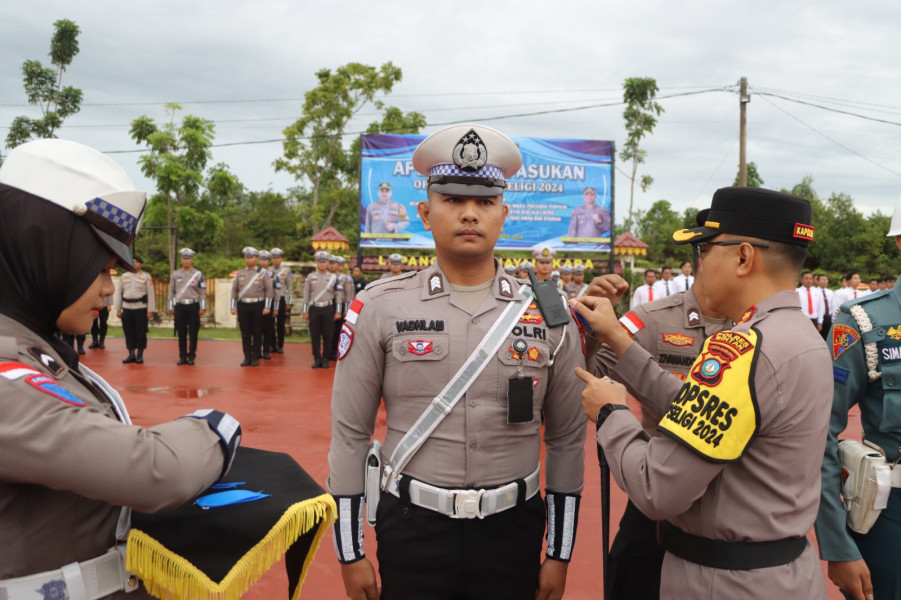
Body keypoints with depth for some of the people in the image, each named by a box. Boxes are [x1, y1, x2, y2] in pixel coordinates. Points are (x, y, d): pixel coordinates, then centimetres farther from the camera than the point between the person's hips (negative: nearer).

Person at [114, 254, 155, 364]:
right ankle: (131, 354, 15)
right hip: (127, 309, 3)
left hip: (141, 309, -3)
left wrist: (150, 310, -8)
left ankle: (140, 355, 11)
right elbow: (119, 292, 11)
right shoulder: (124, 276, 9)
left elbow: (151, 294, -3)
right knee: (128, 333, 6)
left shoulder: (146, 277, 0)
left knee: (141, 333, 1)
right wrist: (118, 309, 6)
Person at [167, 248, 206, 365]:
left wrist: (203, 308, -6)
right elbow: (171, 292, 11)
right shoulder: (175, 275, 7)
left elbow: (203, 292, 0)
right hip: (180, 307, 2)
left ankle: (191, 357, 9)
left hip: (193, 306, -1)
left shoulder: (198, 275, 2)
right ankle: (182, 357, 11)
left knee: (193, 333, 1)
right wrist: (171, 307, 7)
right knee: (181, 333, 4)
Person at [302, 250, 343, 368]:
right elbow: (306, 295, 7)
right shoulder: (310, 277, 6)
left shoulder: (334, 277, 3)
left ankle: (325, 359, 10)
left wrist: (337, 312, -2)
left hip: (328, 309, -1)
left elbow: (339, 295, 2)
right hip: (314, 309, 1)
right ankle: (317, 359, 10)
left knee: (327, 335, 2)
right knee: (314, 335, 2)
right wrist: (305, 311, 4)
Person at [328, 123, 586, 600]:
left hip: (514, 532, 1)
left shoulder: (549, 313, -3)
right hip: (411, 530, -1)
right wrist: (350, 552, 0)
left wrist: (559, 554, 6)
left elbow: (567, 439, 3)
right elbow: (349, 434, -2)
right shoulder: (378, 308, -7)